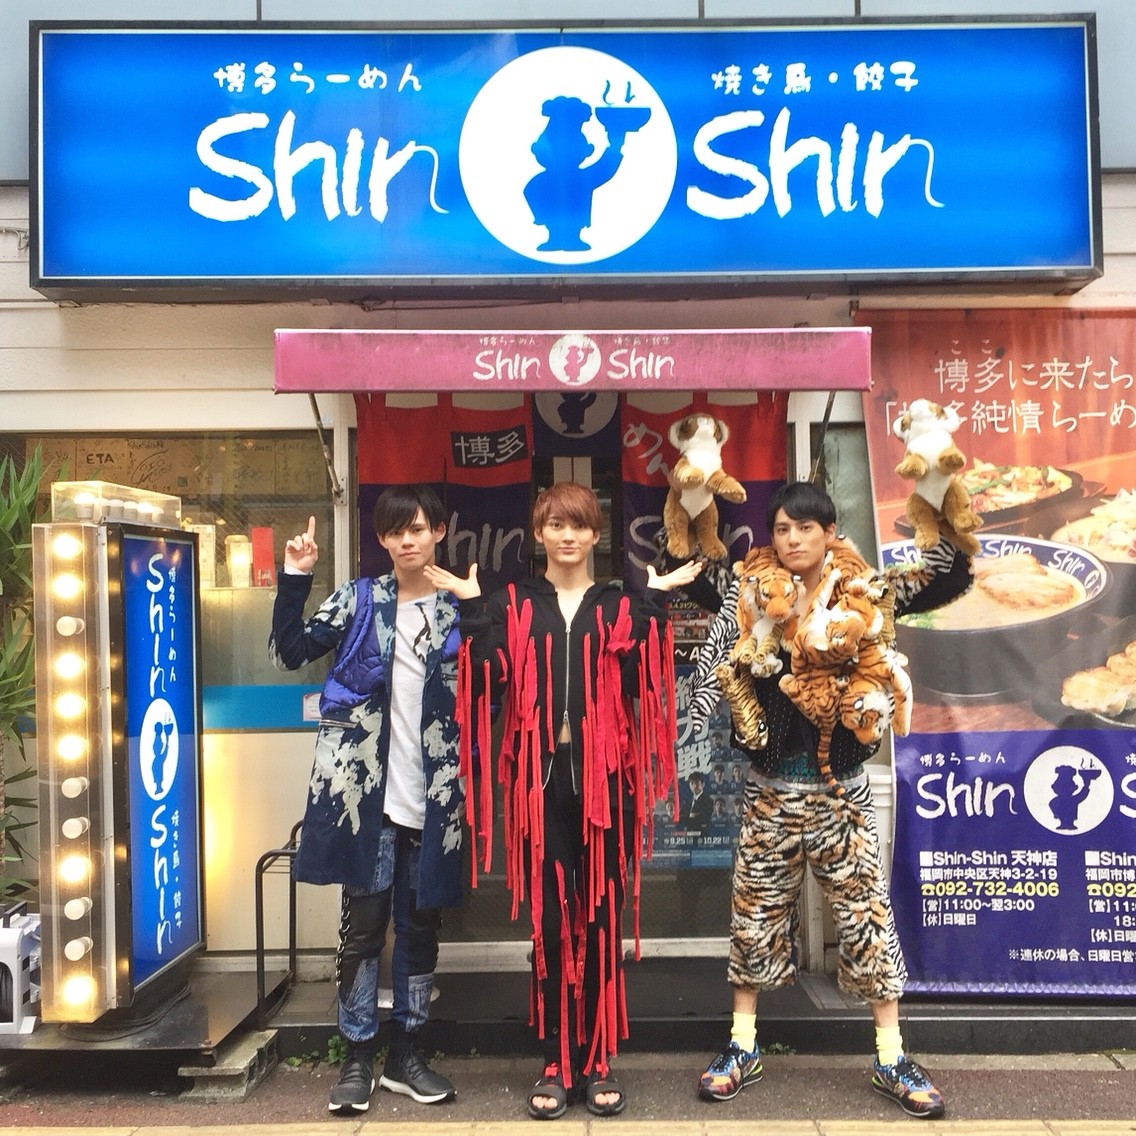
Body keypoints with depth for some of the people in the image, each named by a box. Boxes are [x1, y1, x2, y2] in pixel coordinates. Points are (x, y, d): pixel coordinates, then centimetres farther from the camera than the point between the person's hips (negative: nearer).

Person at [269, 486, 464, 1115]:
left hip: (430, 798, 2)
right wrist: (294, 578, -11)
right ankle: (357, 1057, 20)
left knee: (421, 925, 12)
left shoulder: (459, 609, 4)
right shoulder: (359, 601, 2)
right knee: (362, 924, 5)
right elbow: (289, 651, -3)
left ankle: (404, 1054, 27)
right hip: (367, 792, -1)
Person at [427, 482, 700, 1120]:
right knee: (550, 920, 3)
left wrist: (654, 606, -9)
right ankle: (558, 1062, 15)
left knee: (603, 918, 4)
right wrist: (474, 611, -7)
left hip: (604, 778, 0)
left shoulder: (620, 606, 10)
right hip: (540, 779, 0)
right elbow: (491, 685, -4)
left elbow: (641, 682, -5)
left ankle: (599, 1061, 17)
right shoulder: (513, 605, 10)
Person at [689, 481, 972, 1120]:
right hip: (771, 789, 1)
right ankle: (743, 1048, 26)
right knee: (755, 914, 9)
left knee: (868, 914, 5)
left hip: (842, 790, 0)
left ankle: (892, 1058, 22)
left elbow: (951, 576, -5)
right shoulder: (751, 600, -2)